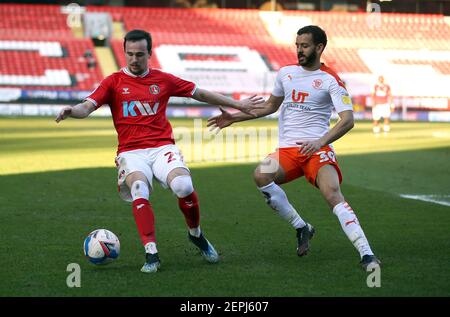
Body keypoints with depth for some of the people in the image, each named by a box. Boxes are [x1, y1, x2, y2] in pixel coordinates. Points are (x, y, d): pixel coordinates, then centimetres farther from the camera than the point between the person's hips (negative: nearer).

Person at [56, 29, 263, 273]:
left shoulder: (163, 80, 12)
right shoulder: (114, 82, 8)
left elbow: (200, 94, 21)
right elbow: (87, 107, -2)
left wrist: (238, 105, 23)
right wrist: (71, 111, -26)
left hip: (162, 147, 1)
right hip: (131, 152, -1)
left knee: (184, 186, -27)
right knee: (139, 191, -32)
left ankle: (196, 234, 2)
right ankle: (151, 254, -25)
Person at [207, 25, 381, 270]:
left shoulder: (330, 80, -3)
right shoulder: (286, 73, 15)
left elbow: (347, 120, -12)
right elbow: (270, 106, 30)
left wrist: (320, 142, -26)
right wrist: (234, 118, 25)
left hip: (317, 149, -5)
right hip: (287, 149, 5)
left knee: (333, 194, -28)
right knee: (261, 175, -25)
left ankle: (366, 254, -28)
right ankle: (301, 228, -10)